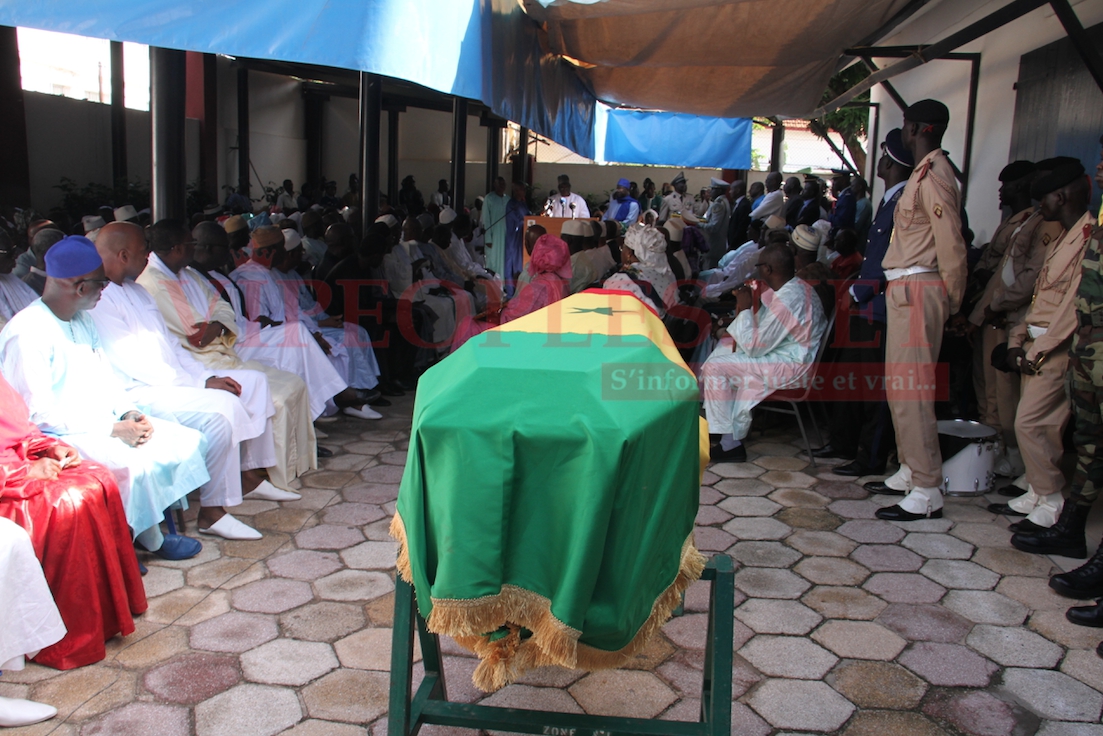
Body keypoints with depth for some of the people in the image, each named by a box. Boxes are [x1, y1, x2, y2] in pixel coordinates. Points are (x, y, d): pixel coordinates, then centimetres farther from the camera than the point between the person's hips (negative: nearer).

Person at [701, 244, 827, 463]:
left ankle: (730, 443, -7)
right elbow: (767, 330, 15)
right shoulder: (798, 285, 5)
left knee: (715, 367, -14)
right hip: (789, 353, 11)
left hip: (789, 366, -11)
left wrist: (745, 308, -13)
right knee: (725, 345, 18)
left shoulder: (786, 299, -26)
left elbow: (754, 347, -21)